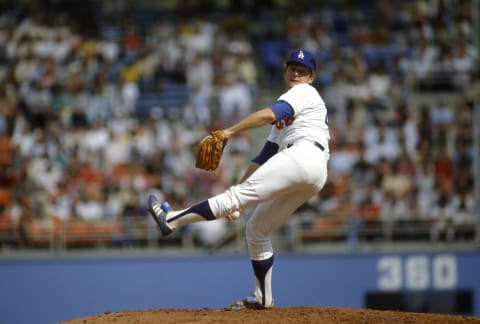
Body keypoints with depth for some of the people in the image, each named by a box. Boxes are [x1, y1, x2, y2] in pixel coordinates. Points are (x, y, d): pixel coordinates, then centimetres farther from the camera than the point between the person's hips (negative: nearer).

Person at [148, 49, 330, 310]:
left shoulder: (304, 92, 6)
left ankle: (172, 219, -25)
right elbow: (266, 156, 30)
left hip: (303, 157, -10)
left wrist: (229, 131, -19)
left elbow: (269, 115, -14)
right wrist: (240, 186, 20)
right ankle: (262, 298, 15)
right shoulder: (286, 114, 35)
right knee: (257, 230, 12)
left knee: (240, 194, -17)